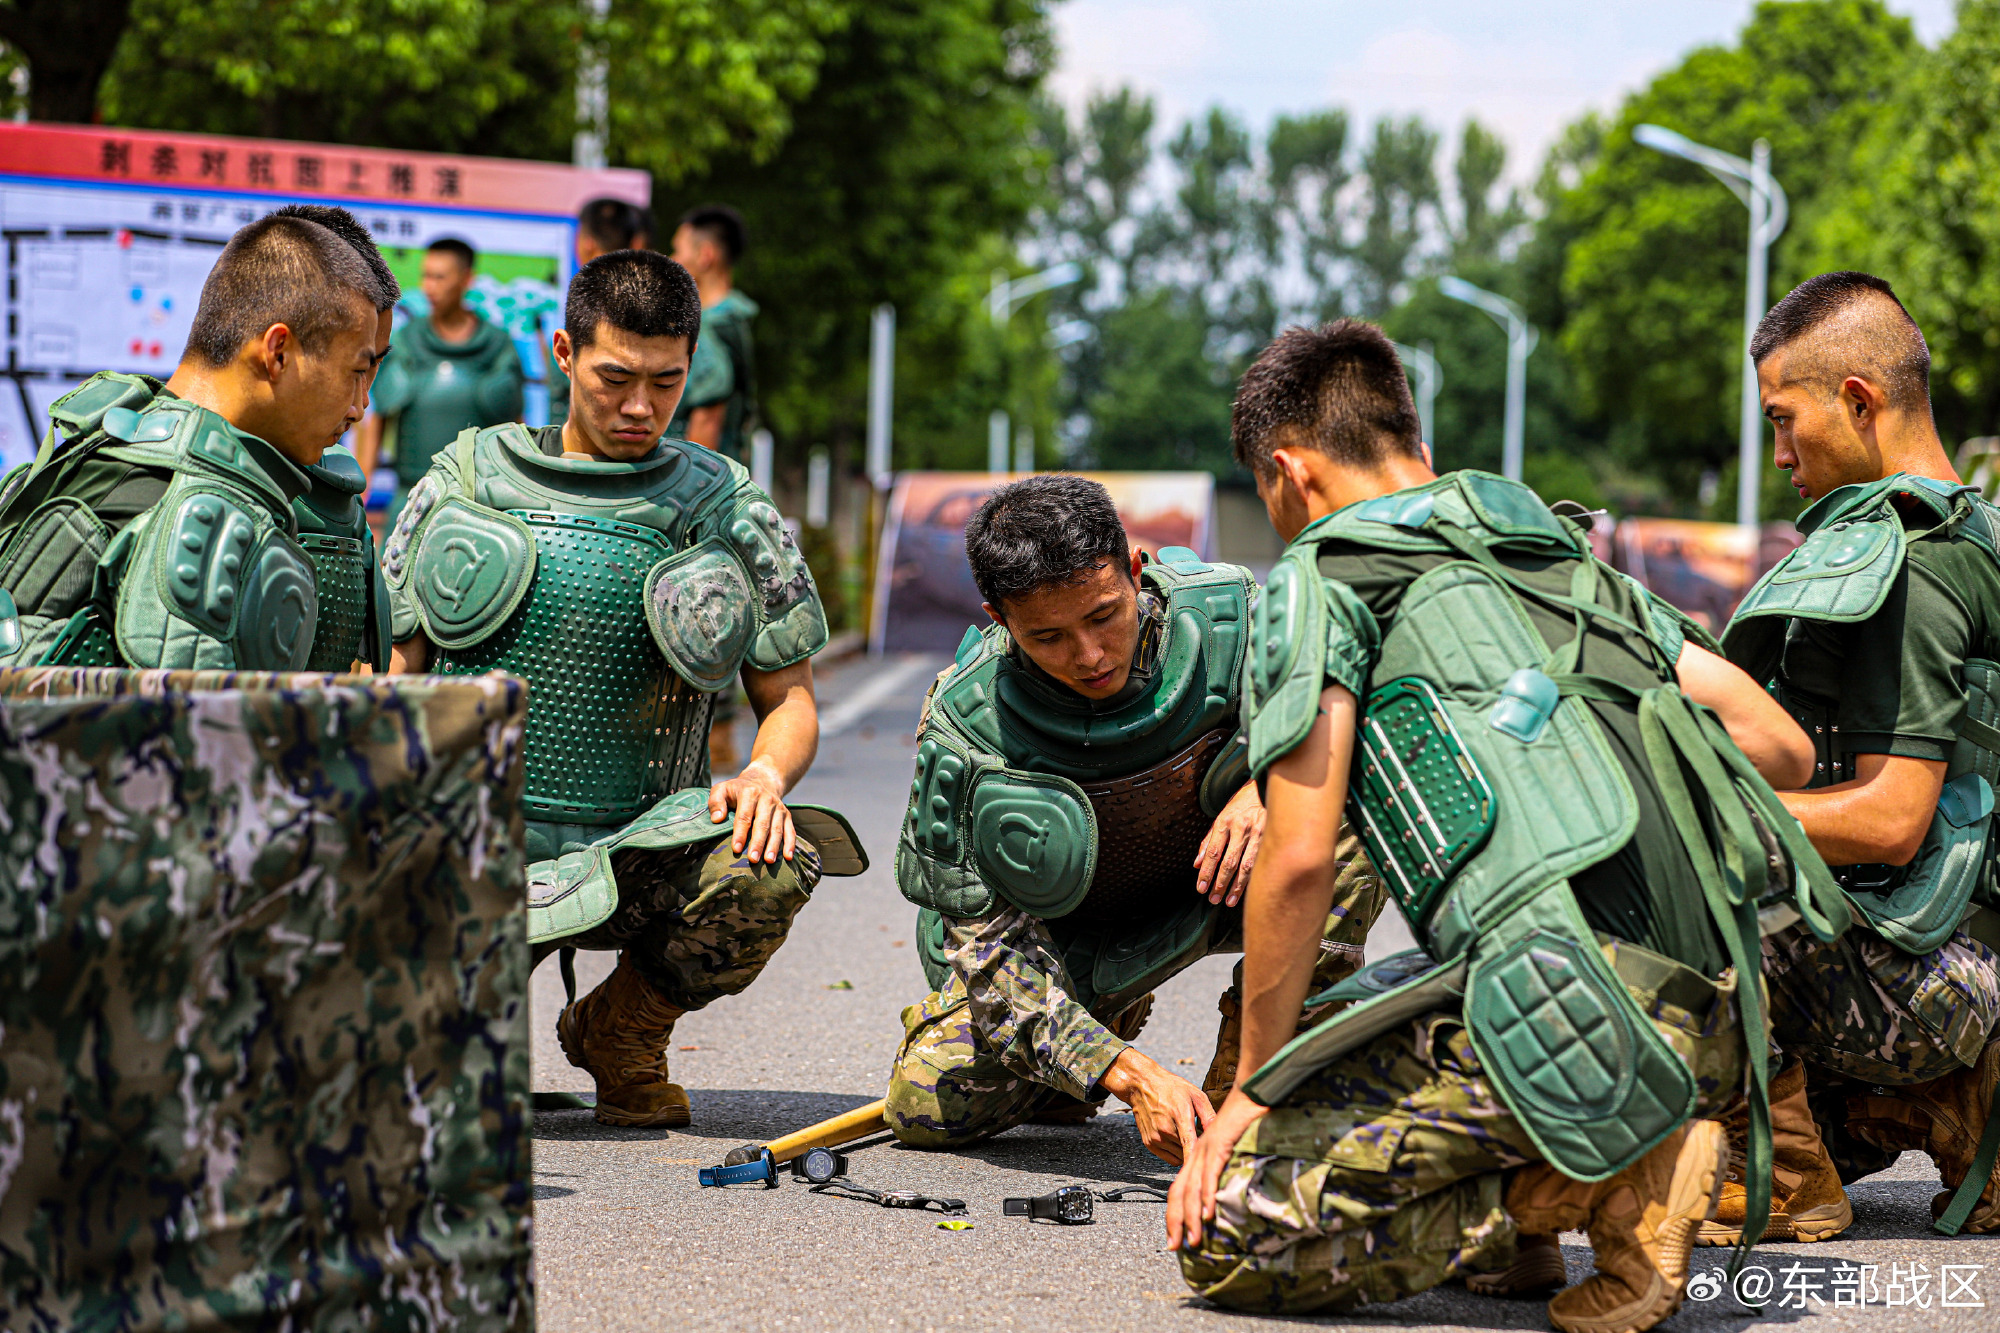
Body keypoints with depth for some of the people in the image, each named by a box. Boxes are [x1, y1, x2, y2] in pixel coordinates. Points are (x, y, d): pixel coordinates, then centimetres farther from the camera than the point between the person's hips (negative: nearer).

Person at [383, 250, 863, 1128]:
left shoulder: (724, 509, 7)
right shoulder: (469, 476, 7)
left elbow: (790, 697, 8)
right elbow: (396, 666, 11)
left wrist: (765, 775, -15)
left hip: (635, 853, 1)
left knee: (771, 870, -34)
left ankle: (621, 1030, -2)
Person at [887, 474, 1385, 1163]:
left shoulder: (1225, 614, -26)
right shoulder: (965, 725, -28)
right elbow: (988, 940, -25)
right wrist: (1131, 1077, -38)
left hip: (1212, 885, 0)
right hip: (1069, 927, 0)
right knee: (929, 1106, -15)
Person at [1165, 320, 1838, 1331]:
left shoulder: (1320, 578, 8)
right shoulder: (1566, 556, 28)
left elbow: (1300, 861, -2)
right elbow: (1783, 749, 24)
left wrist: (1250, 1092, 9)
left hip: (1565, 1004, -7)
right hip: (1718, 1015, 8)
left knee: (1222, 1230, -2)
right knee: (1381, 998, 35)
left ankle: (1584, 1180, -7)